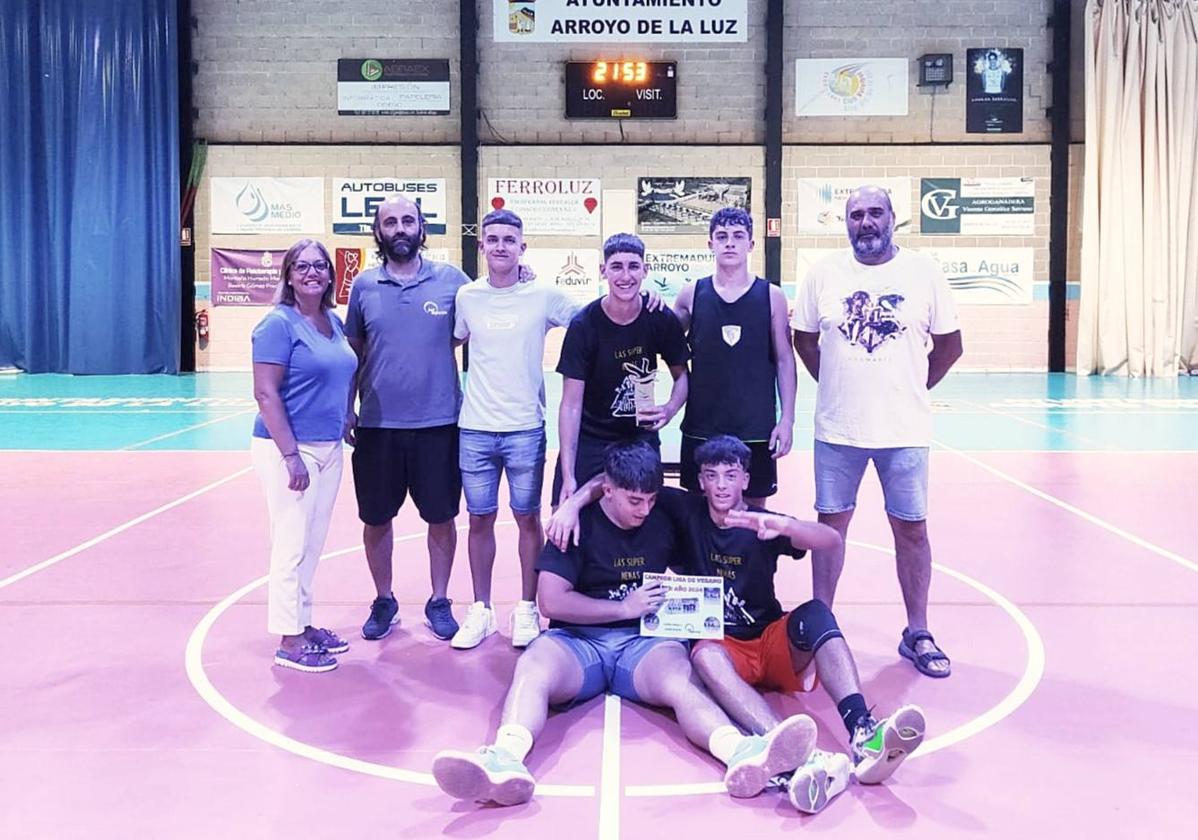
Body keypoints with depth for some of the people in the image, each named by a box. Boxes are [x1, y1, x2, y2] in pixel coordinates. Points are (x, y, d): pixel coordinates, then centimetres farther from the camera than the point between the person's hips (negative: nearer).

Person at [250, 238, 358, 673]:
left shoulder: (334, 322, 9)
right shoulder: (279, 324, -12)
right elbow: (265, 393, -17)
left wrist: (346, 419, 14)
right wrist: (291, 455, -21)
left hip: (329, 448, 7)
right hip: (290, 448, -7)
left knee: (314, 544, 15)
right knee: (293, 546, -1)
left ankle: (303, 623, 28)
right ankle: (289, 642, 10)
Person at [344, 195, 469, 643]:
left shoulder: (451, 280, -1)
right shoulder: (364, 285, 4)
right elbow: (354, 352, 11)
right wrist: (347, 409, 6)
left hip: (438, 422, -1)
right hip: (377, 425, 1)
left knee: (441, 517, 9)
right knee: (376, 518, 11)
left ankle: (439, 602, 27)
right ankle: (383, 601, 30)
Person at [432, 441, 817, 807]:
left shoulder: (663, 523, 13)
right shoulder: (580, 524, 2)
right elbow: (552, 601, -7)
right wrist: (624, 608, -7)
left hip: (646, 641, 2)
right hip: (578, 640, -1)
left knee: (680, 680, -33)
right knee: (532, 666, -35)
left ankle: (743, 754, -62)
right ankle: (506, 760, -62)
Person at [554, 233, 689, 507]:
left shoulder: (661, 318, -9)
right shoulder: (584, 325, -16)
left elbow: (682, 376, 6)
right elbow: (571, 404, -16)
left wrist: (669, 410, -18)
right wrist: (568, 477, -22)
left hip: (642, 439, 2)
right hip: (588, 441, -2)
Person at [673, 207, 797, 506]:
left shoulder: (771, 296, -1)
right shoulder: (692, 294, 1)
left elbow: (784, 360, 2)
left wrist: (787, 419, -3)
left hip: (757, 430, -1)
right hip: (701, 428, 1)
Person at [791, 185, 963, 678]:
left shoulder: (923, 272, -3)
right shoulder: (825, 272, 0)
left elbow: (949, 344, 5)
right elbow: (805, 338, 9)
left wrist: (915, 388, 6)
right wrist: (835, 384, 7)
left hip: (905, 429, -1)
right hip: (838, 428, 1)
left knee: (911, 528, 7)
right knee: (831, 523, 8)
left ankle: (917, 634, 19)